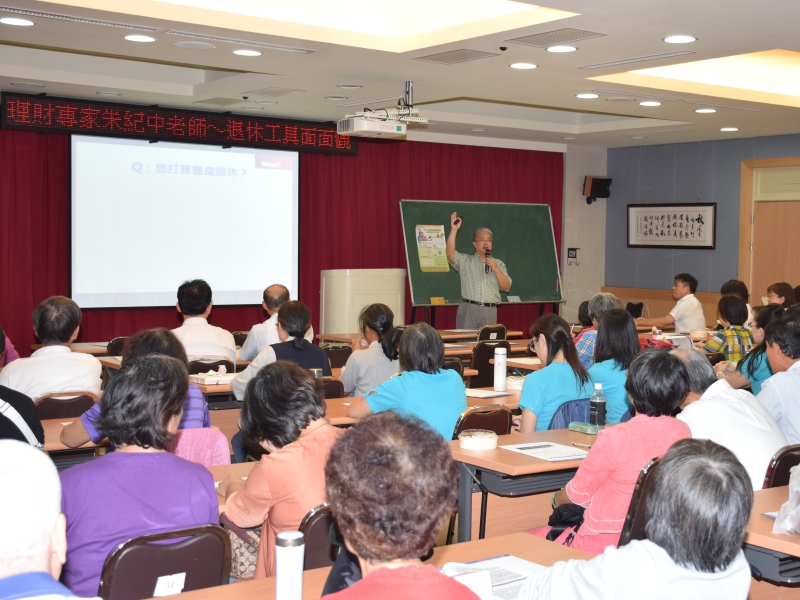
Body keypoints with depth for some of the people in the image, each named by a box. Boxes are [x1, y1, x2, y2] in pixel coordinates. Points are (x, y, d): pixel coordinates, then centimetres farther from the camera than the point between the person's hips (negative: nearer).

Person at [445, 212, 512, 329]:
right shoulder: (465, 260, 11)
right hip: (468, 309, -2)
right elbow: (450, 253, -7)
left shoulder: (499, 264, 17)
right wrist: (454, 229, -12)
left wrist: (496, 269, -5)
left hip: (490, 311, 2)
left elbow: (506, 287, 9)